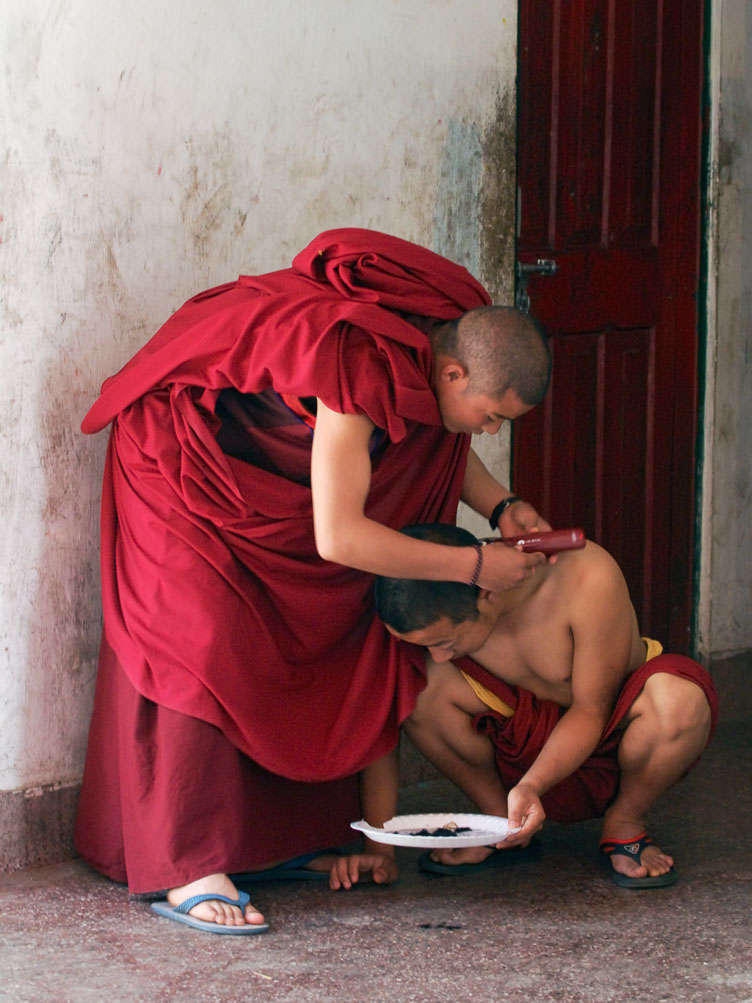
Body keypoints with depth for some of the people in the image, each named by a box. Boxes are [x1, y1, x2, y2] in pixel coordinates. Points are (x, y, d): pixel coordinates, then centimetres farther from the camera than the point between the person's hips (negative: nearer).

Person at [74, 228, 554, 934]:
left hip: (271, 470, 9)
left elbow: (443, 439, 10)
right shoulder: (361, 365, -41)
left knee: (320, 632, 5)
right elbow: (338, 537, -41)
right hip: (183, 456, -9)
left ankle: (284, 841, 11)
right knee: (205, 643, -17)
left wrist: (500, 507, -8)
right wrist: (474, 567, -33)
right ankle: (186, 872, -17)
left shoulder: (451, 333, -14)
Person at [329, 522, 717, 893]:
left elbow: (592, 710, -24)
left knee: (681, 699, -38)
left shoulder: (587, 577, -33)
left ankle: (624, 823, -8)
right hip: (527, 735, 2)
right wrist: (378, 847, -22)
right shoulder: (431, 613, -22)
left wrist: (532, 785, -39)